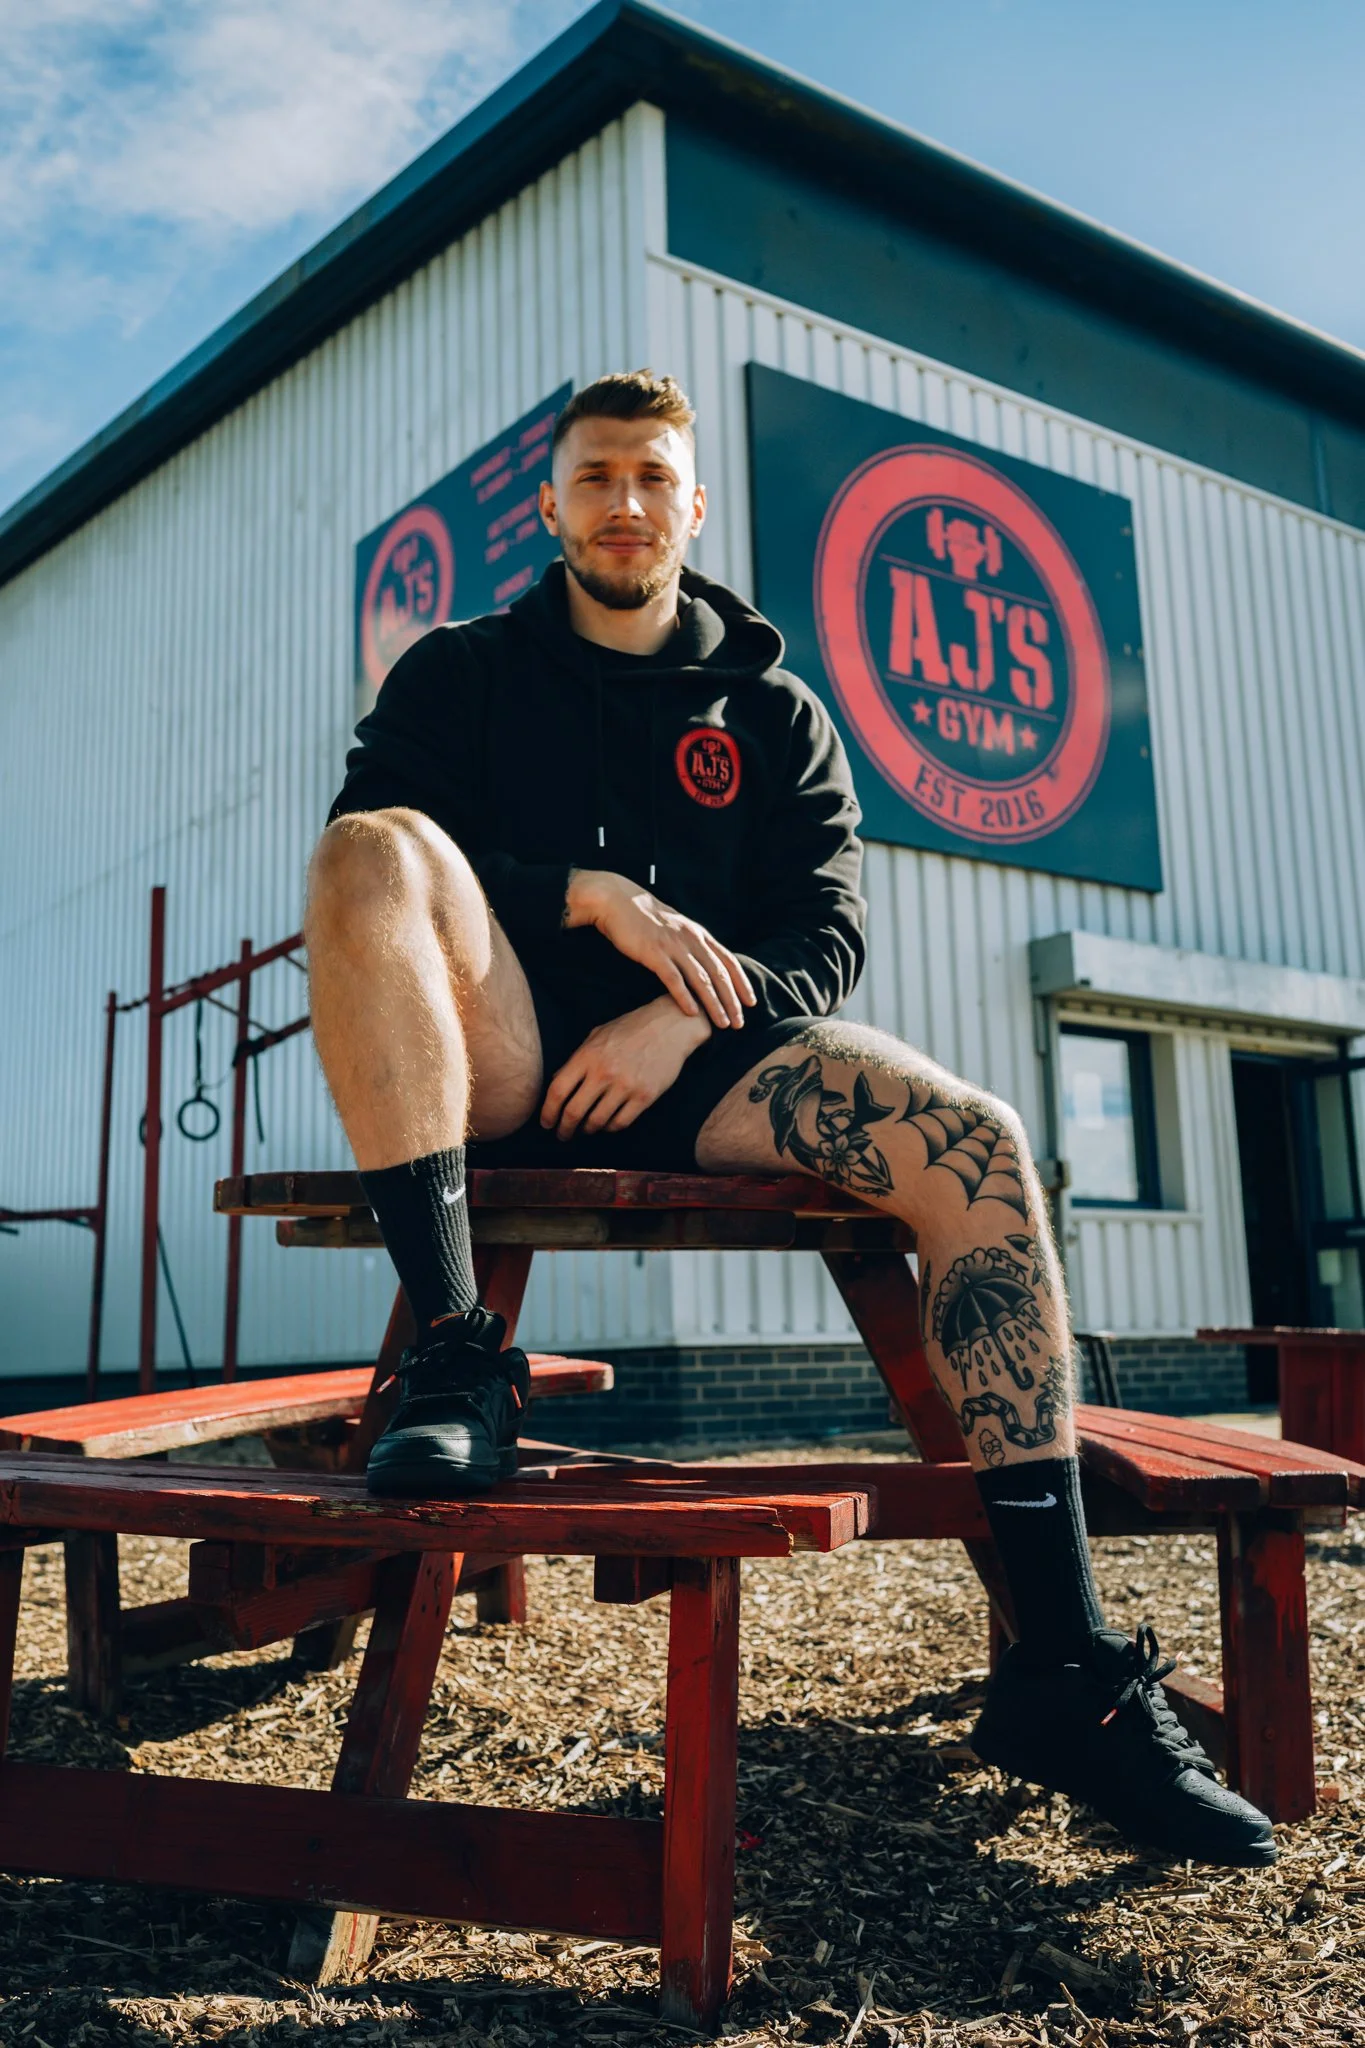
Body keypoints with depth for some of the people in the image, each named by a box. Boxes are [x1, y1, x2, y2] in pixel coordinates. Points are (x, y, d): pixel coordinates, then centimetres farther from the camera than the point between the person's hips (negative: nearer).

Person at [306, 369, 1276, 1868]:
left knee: (976, 1145, -24)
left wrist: (689, 1014, -15)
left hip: (699, 1063, 2)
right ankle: (454, 1351, -33)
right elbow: (370, 871, 0)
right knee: (371, 844, -30)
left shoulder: (773, 714, 19)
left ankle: (1062, 1664, -22)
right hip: (506, 1058, -1)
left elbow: (828, 931, 7)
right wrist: (595, 897, -14)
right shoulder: (462, 673, 16)